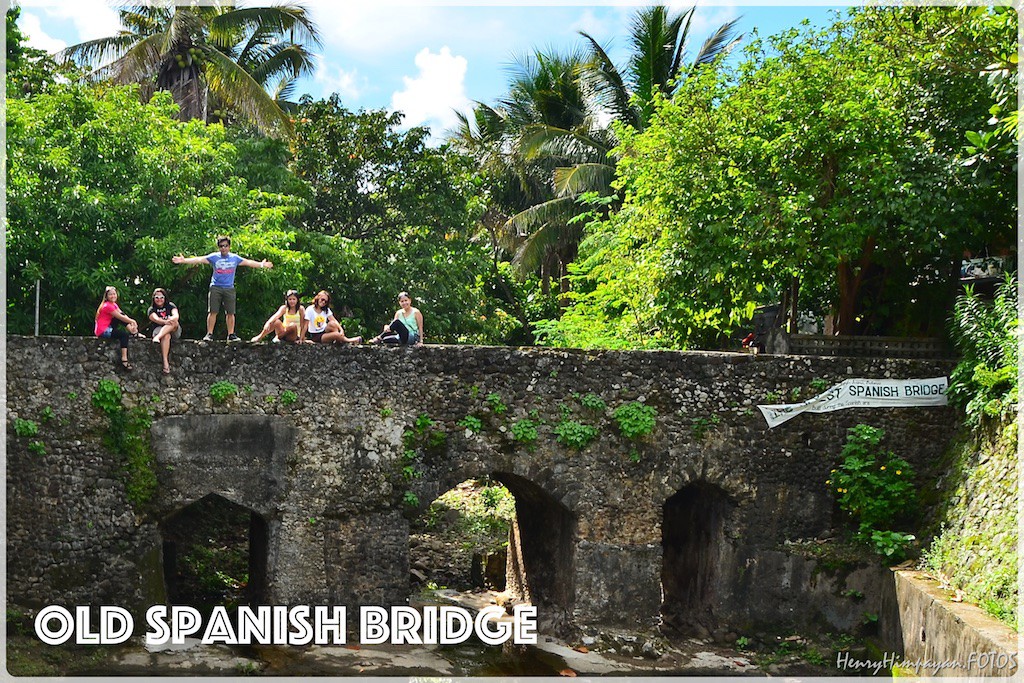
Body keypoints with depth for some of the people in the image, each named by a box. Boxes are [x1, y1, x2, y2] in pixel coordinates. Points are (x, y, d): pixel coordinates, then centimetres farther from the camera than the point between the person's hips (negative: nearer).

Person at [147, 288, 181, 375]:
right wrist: (165, 322, -38)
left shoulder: (170, 306, 10)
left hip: (175, 332, 1)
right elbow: (156, 319, -15)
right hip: (158, 329, -1)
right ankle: (165, 362, -49)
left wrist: (171, 319, -36)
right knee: (166, 336, -38)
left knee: (174, 322, -32)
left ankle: (157, 337, -47)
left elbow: (176, 316, -10)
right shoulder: (151, 310, 7)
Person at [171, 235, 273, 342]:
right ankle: (209, 334, -1)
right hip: (216, 288, -2)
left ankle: (231, 334, 9)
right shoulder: (214, 257, 1)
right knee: (213, 312, -5)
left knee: (230, 313, 2)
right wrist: (184, 260, -13)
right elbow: (199, 259, -5)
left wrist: (262, 265, 9)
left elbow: (248, 262, 13)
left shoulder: (235, 258, 8)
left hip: (229, 288, 2)